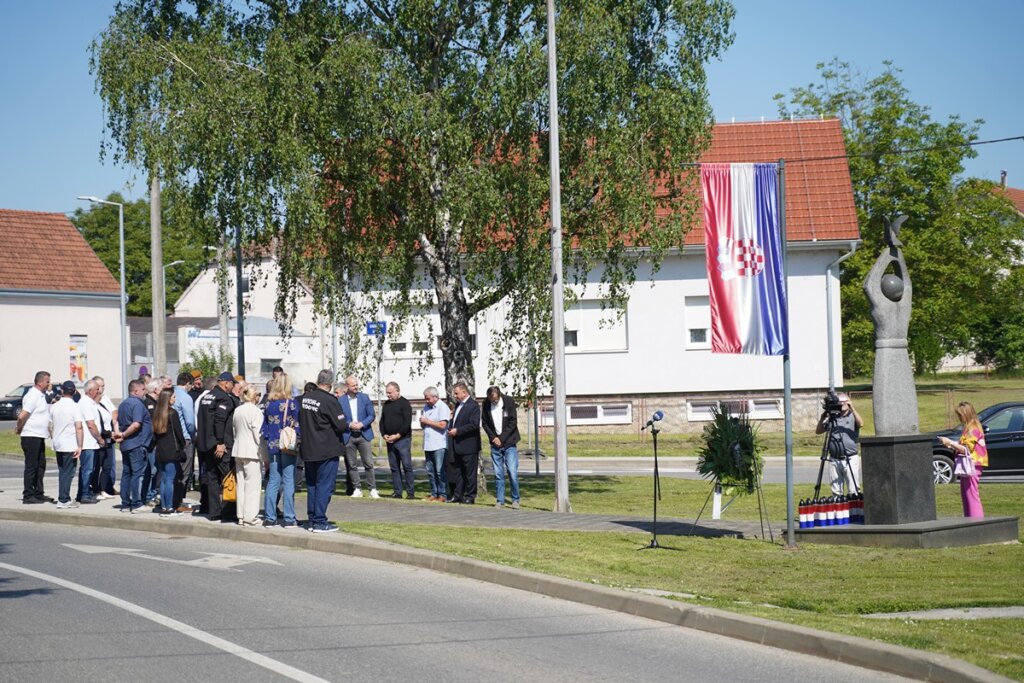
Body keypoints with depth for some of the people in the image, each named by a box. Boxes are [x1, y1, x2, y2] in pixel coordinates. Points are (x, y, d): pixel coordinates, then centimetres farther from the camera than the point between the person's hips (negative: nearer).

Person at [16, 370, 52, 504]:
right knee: (31, 466, -5)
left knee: (40, 465, 14)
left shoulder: (41, 395, 14)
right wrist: (18, 429, -9)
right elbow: (22, 416, -22)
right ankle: (28, 496, -1)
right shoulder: (33, 396, -17)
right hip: (31, 437, -10)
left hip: (39, 437, 10)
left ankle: (38, 494, 21)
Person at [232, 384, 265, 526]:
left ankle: (241, 516, 14)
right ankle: (249, 517, -5)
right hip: (252, 451, -7)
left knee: (241, 484, 11)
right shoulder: (256, 411, -12)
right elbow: (259, 434, -14)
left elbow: (235, 430, 13)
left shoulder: (237, 410, 8)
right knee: (252, 484, -3)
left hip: (238, 450, 7)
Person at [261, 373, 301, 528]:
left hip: (273, 446, 5)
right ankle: (289, 519, -1)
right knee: (288, 482, -1)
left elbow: (264, 427, 9)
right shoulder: (292, 403, -9)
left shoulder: (268, 404, 5)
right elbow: (297, 425, -9)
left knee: (273, 481, 9)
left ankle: (270, 518, 9)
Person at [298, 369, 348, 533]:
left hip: (307, 450, 6)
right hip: (327, 451, -6)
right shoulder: (329, 401, -18)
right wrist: (348, 426, 4)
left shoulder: (305, 397, 2)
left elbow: (299, 421, 14)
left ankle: (312, 521, 18)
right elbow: (341, 426, -15)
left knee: (311, 485, 14)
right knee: (324, 485, -2)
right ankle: (320, 522, -3)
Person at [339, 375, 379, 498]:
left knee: (369, 464, -5)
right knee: (352, 465, 3)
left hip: (364, 434, 0)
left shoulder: (365, 398, 5)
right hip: (348, 436, 0)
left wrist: (362, 424, -11)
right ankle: (357, 489, 12)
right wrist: (349, 425, -13)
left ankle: (373, 489, 0)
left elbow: (372, 415, 4)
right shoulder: (341, 401, 2)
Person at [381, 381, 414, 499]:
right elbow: (382, 421, 20)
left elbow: (407, 422, -11)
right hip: (389, 440, 7)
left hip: (403, 439, -7)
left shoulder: (404, 403, -4)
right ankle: (397, 492, 9)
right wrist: (384, 435, 4)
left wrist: (398, 435, -15)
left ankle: (410, 492, -7)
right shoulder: (386, 404, 17)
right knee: (394, 467, 6)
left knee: (407, 465, -8)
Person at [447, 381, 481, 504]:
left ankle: (470, 497, 4)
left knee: (470, 473, -1)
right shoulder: (458, 405, 15)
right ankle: (457, 495, 18)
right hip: (458, 446, 9)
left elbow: (474, 425, -20)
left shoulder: (473, 405, -13)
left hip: (469, 446, -9)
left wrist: (457, 431, -19)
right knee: (458, 472, 13)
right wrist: (451, 428, 5)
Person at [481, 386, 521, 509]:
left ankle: (515, 500, 3)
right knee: (498, 474, 2)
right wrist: (493, 438, -6)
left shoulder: (509, 402, -6)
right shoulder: (486, 405, 2)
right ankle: (500, 501, 8)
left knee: (513, 473, -8)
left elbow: (512, 423, -7)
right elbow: (484, 423, 7)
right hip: (495, 444, 2)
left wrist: (501, 438, -11)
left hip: (509, 443, -2)